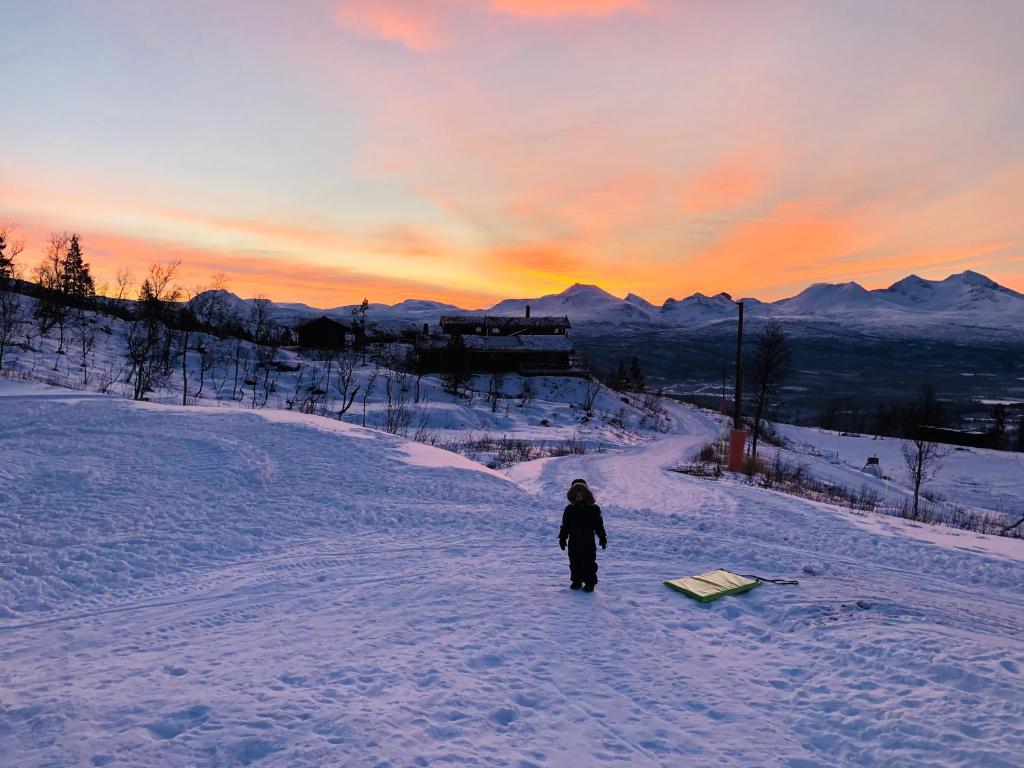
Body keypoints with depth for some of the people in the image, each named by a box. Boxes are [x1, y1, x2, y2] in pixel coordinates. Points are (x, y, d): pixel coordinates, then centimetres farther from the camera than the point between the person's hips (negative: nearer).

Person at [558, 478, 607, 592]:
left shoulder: (593, 509, -2)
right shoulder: (569, 510, 2)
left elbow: (599, 525, 2)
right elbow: (564, 526, 7)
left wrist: (603, 538, 1)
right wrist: (562, 538, 4)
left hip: (588, 544, -2)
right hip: (573, 544, 2)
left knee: (589, 564, 1)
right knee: (575, 563, 11)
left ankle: (590, 583, 12)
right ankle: (576, 581, 25)